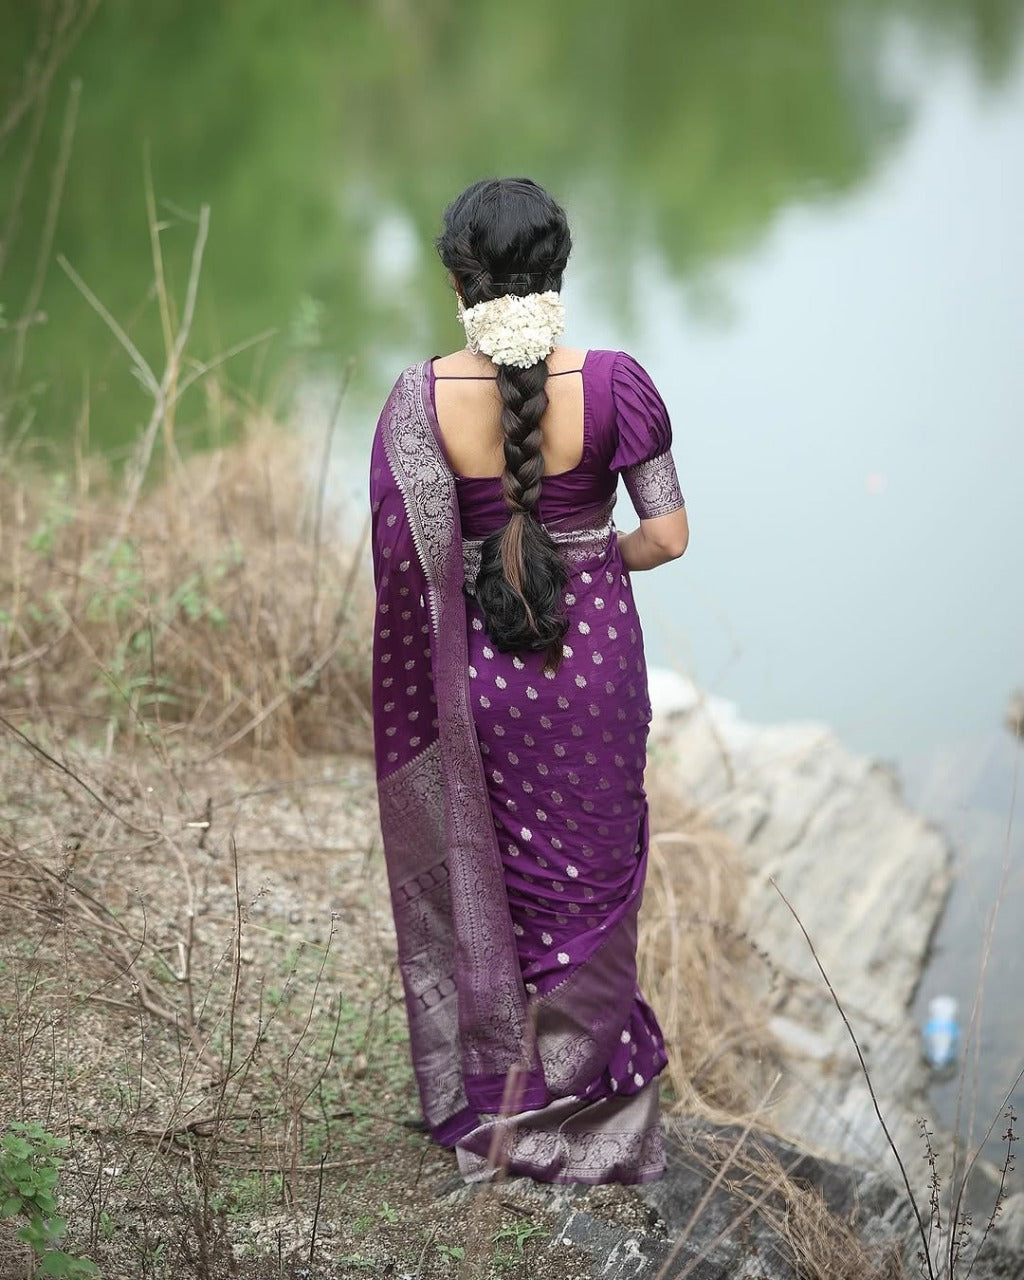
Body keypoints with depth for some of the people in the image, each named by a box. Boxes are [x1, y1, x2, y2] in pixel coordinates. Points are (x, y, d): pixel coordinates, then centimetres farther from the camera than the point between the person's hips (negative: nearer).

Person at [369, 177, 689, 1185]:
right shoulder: (613, 383, -13)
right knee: (588, 883, 15)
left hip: (476, 669, 0)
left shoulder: (419, 400, -12)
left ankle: (484, 1103, 30)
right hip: (595, 659, 0)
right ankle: (586, 1118, 26)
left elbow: (407, 565, -11)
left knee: (478, 879, 18)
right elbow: (668, 536, -10)